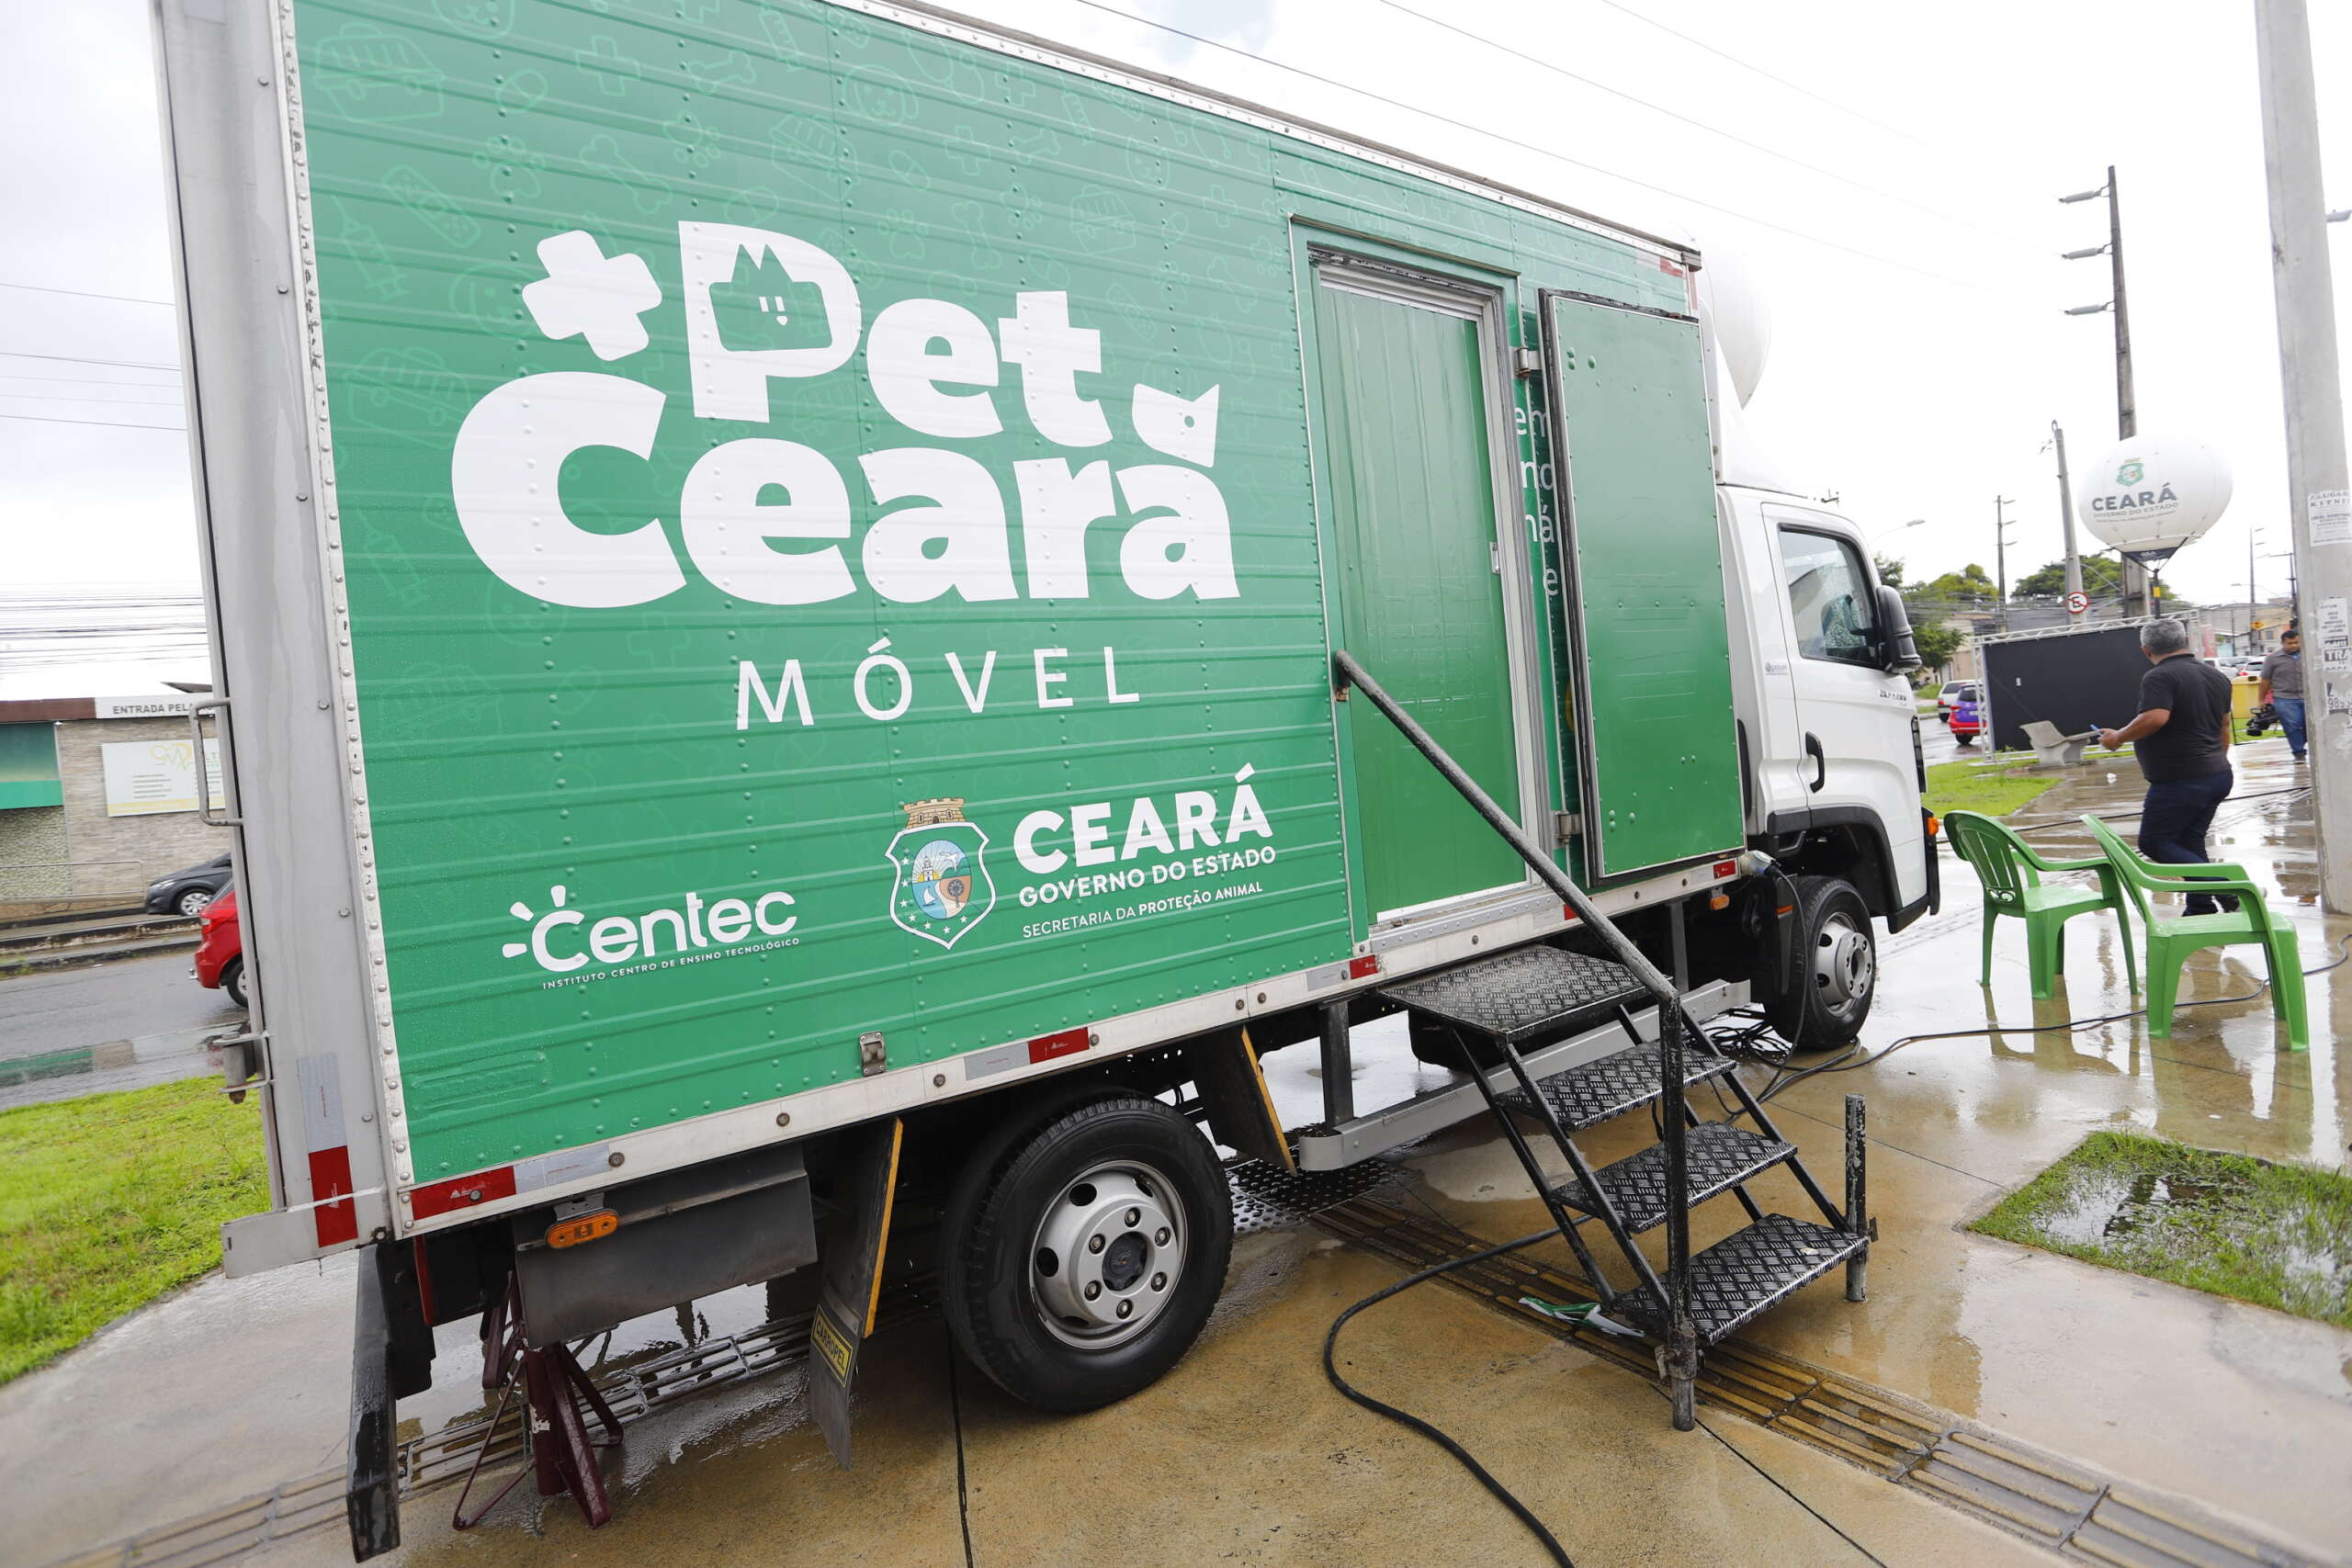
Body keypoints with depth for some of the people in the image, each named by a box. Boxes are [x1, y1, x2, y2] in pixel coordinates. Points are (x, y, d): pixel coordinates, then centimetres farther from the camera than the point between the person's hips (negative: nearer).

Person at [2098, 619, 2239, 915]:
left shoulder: (2159, 678, -15)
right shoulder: (2217, 676, 15)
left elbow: (2156, 718, -31)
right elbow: (2224, 728, 22)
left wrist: (2118, 737, -16)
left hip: (2180, 780, -9)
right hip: (2219, 775, 9)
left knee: (2153, 842, -1)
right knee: (2190, 843, 14)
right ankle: (2200, 909, 15)